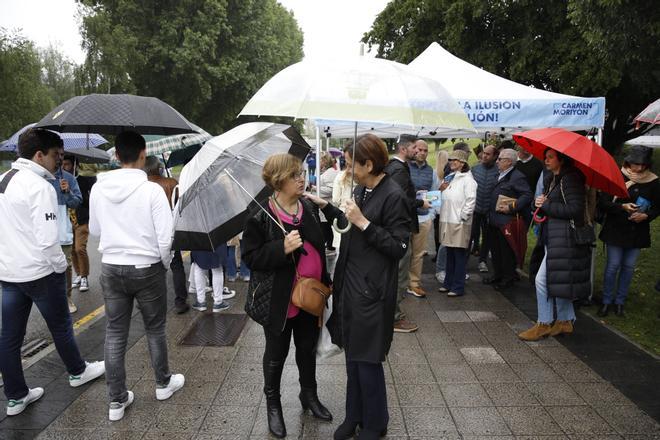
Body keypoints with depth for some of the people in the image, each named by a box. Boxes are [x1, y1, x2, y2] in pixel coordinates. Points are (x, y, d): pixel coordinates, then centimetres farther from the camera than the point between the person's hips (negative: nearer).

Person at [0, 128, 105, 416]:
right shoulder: (40, 187, -19)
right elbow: (47, 239, -24)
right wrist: (60, 266, -9)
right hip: (40, 273, -8)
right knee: (60, 326, 12)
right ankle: (78, 372, 32)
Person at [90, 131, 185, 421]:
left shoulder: (98, 188, -2)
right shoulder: (152, 190, -15)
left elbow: (94, 230, 10)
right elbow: (165, 237, -16)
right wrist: (165, 262, 2)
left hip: (111, 268, 3)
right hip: (147, 269, -3)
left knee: (115, 334, 12)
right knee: (155, 329, 15)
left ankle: (117, 401, 20)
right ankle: (163, 383, 33)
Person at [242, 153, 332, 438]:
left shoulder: (310, 209, 1)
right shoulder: (260, 218, -16)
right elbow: (250, 257, -16)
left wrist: (325, 282, 13)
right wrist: (282, 248, -29)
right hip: (278, 299, -5)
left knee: (308, 348, 20)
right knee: (277, 353, 13)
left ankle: (309, 394, 43)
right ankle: (272, 402, 36)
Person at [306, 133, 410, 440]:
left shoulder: (393, 196, -16)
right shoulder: (362, 189, 8)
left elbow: (399, 248, -17)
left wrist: (364, 222, -22)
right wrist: (327, 207, 10)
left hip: (372, 291, -8)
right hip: (350, 284, 8)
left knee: (368, 361, 5)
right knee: (352, 356, 18)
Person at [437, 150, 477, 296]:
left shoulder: (467, 179, -8)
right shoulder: (450, 178, 16)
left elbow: (470, 201, -14)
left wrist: (462, 217, -14)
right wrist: (442, 189, 3)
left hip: (459, 223, -7)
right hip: (447, 221, 7)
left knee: (459, 256, 0)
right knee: (450, 254, 14)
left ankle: (458, 287, 7)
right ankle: (448, 283, 24)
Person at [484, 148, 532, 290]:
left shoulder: (517, 177, -13)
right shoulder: (500, 176, 15)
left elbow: (527, 195, -20)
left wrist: (511, 208, -22)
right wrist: (490, 214, 15)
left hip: (506, 221, -9)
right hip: (494, 220, 9)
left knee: (506, 251, 2)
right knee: (495, 249, 17)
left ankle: (508, 278, 15)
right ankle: (497, 274, 31)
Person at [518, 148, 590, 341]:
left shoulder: (570, 179, -13)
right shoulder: (551, 180, 15)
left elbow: (575, 209, -21)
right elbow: (543, 206, 19)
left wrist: (546, 205, -15)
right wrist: (538, 203, -3)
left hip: (563, 239, -9)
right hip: (552, 237, 9)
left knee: (542, 280, -7)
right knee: (558, 281, 16)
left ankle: (544, 324, 7)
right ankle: (566, 321, 28)